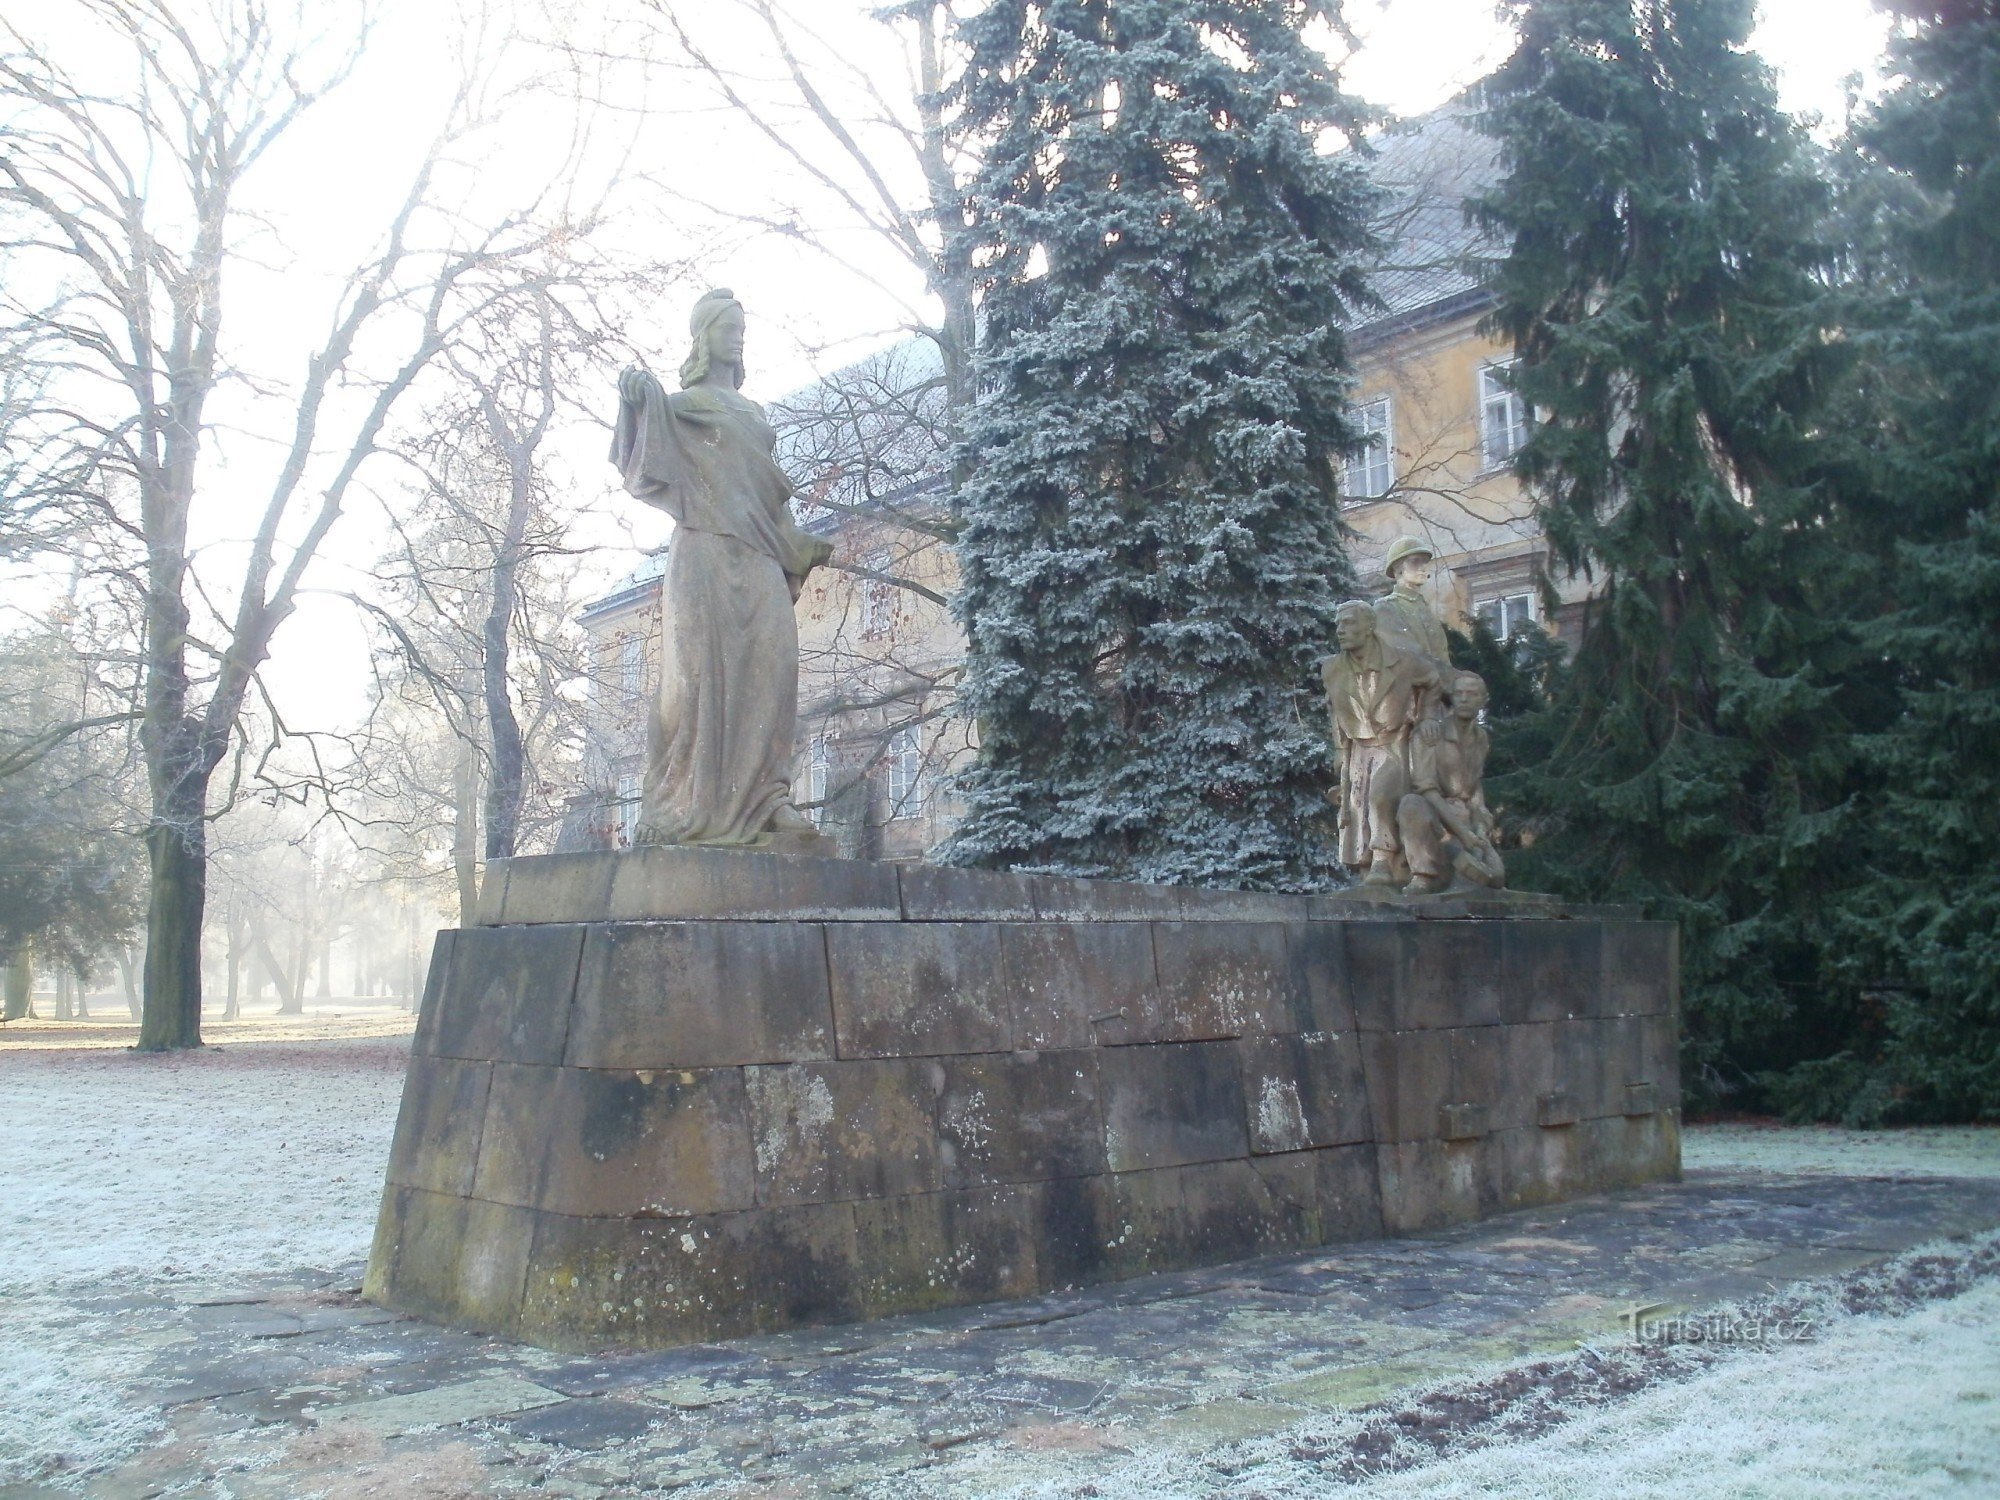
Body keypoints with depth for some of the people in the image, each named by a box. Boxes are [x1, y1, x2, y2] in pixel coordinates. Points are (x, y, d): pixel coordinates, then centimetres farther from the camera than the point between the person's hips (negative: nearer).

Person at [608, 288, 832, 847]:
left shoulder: (751, 412, 26)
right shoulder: (684, 404, 9)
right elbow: (650, 461, -7)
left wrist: (801, 547, 27)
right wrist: (640, 400, -23)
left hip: (759, 554, 6)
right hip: (707, 549, -6)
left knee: (769, 665, -8)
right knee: (705, 665, -13)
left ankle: (762, 796, -10)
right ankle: (696, 803, -15)